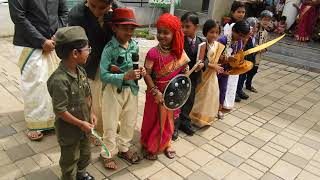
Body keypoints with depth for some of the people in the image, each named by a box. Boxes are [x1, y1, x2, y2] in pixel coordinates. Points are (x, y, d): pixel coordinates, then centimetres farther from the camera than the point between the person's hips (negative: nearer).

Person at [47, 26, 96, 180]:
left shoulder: (80, 70, -5)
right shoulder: (59, 80, -31)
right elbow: (59, 110, -27)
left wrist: (91, 113, 3)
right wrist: (80, 124, -20)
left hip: (84, 123, 8)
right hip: (69, 130, -8)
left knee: (85, 153, 28)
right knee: (70, 160, 17)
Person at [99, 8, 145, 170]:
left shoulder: (134, 45, -2)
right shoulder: (109, 48, -18)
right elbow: (103, 75, -22)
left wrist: (140, 71, -12)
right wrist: (125, 76, -31)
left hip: (131, 89, 6)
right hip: (113, 90, -5)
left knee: (130, 121, 20)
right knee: (111, 125, 10)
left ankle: (123, 148, 43)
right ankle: (108, 154, 33)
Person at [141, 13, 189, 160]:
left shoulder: (179, 52, -6)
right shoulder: (153, 53, -20)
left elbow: (183, 71, 6)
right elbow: (147, 75, -17)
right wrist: (155, 92, -21)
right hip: (157, 93, -4)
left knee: (168, 120, 20)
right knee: (153, 120, 12)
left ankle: (165, 144, 43)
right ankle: (149, 146, 34)